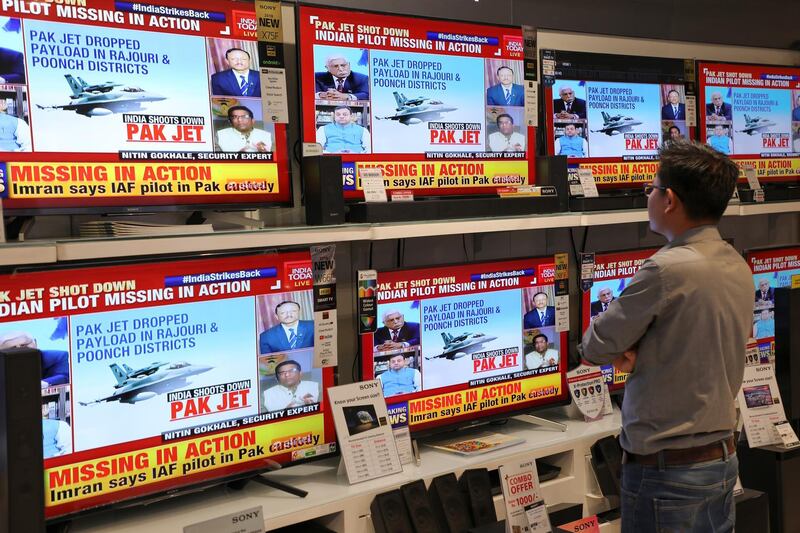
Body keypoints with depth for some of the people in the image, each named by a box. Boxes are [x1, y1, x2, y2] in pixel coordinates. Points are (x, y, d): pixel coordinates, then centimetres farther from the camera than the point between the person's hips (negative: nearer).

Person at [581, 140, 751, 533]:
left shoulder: (667, 270, -22)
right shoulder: (739, 268, 4)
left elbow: (593, 349, -13)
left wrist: (624, 351, 5)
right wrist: (638, 354, -4)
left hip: (666, 470, -8)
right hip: (723, 457, 8)